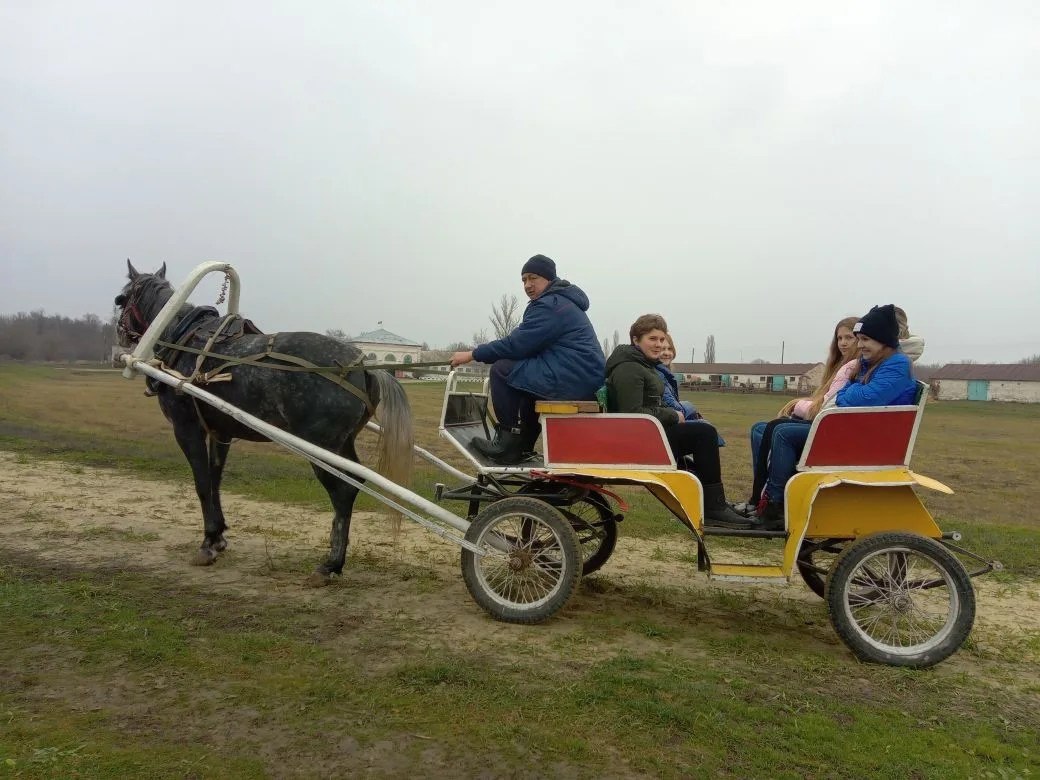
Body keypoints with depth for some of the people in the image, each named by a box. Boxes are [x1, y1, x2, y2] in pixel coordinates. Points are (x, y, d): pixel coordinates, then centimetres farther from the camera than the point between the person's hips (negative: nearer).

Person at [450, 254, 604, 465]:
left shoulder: (551, 305, -12)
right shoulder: (560, 301, 21)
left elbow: (516, 344, -16)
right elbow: (526, 344, 20)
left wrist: (473, 354, -7)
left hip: (574, 380, -11)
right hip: (587, 381, 11)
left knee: (502, 369, -9)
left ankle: (509, 444, -2)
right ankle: (523, 445, 26)